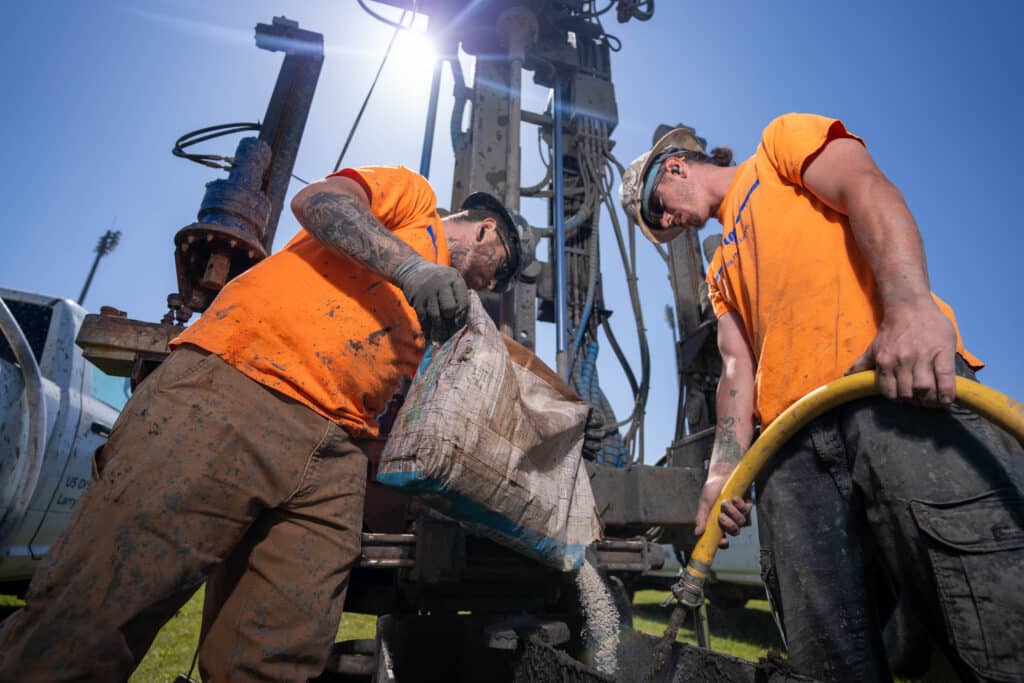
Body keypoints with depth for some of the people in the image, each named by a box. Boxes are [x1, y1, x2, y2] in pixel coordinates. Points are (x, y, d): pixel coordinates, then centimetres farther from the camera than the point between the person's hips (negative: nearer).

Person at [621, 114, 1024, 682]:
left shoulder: (782, 141, 20)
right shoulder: (721, 271, 33)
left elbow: (866, 188, -2)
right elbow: (738, 368, 18)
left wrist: (911, 304, -22)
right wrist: (726, 465, 0)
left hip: (901, 380, -5)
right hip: (789, 444, 6)